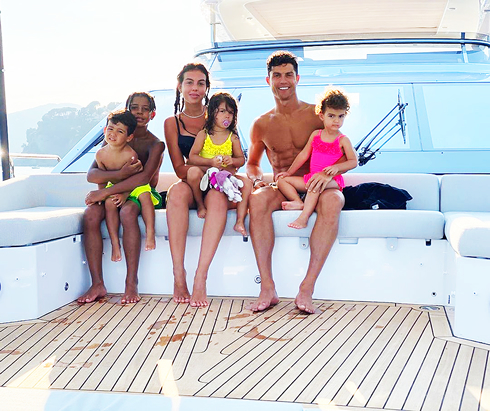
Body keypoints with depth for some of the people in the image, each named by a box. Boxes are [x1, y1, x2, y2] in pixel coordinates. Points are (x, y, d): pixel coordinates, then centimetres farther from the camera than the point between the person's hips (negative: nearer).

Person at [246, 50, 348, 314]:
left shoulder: (316, 114, 6)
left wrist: (328, 172, -20)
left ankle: (307, 288, -38)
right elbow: (252, 163, 23)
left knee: (333, 200, -37)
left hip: (314, 188, -1)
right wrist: (257, 180, -2)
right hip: (281, 189, 2)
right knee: (257, 199, -34)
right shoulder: (261, 125, 13)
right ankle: (267, 287, -34)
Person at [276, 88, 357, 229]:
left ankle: (304, 217, -41)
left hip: (332, 180, -6)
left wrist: (337, 167, -24)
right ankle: (299, 202, -25)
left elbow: (353, 161, -6)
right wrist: (289, 172, 15)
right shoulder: (315, 135, 9)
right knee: (282, 181, -1)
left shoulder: (343, 140, -4)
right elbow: (304, 155, 15)